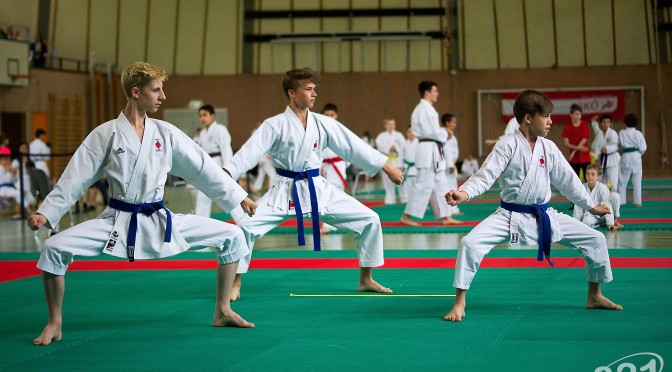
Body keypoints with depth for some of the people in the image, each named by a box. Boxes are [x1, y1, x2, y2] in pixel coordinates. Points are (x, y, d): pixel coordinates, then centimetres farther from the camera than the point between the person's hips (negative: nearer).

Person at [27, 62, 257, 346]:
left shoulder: (166, 133, 1)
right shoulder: (105, 134, -6)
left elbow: (204, 168, 6)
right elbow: (75, 178, -4)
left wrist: (239, 197, 7)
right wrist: (46, 213, -11)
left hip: (160, 221, 3)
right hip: (117, 221, -3)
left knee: (233, 236, -4)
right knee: (54, 249, -24)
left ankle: (222, 312, 12)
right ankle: (55, 324, -3)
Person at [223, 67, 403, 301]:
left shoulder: (324, 124, 1)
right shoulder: (274, 125, -8)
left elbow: (354, 147, 4)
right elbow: (250, 152, -18)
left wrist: (388, 169, 4)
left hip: (319, 189, 3)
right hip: (285, 191, -3)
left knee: (369, 220, -4)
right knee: (246, 225, -22)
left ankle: (365, 280, 14)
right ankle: (235, 284, -2)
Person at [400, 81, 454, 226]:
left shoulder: (426, 108, 18)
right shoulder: (425, 109, -14)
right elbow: (432, 131, -20)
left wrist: (442, 133, 6)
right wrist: (445, 135, -3)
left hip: (433, 151, 11)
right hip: (429, 150, -11)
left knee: (440, 184, 11)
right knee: (424, 185, -10)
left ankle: (445, 217, 15)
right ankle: (406, 216, -7)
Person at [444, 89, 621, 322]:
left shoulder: (549, 148, 2)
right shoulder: (508, 146, -12)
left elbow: (567, 180, 13)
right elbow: (485, 176, -19)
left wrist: (591, 207, 22)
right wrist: (464, 194, -39)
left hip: (543, 216, 5)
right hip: (510, 216, -5)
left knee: (595, 239, 3)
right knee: (470, 243, -26)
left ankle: (594, 296, 23)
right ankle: (459, 302, -11)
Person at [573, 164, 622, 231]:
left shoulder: (602, 188, -21)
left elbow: (607, 206, -23)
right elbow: (578, 207, -2)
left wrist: (610, 223, -27)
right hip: (591, 214, 1)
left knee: (615, 195, -24)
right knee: (586, 221, -36)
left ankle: (615, 220, -3)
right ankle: (601, 223, -2)